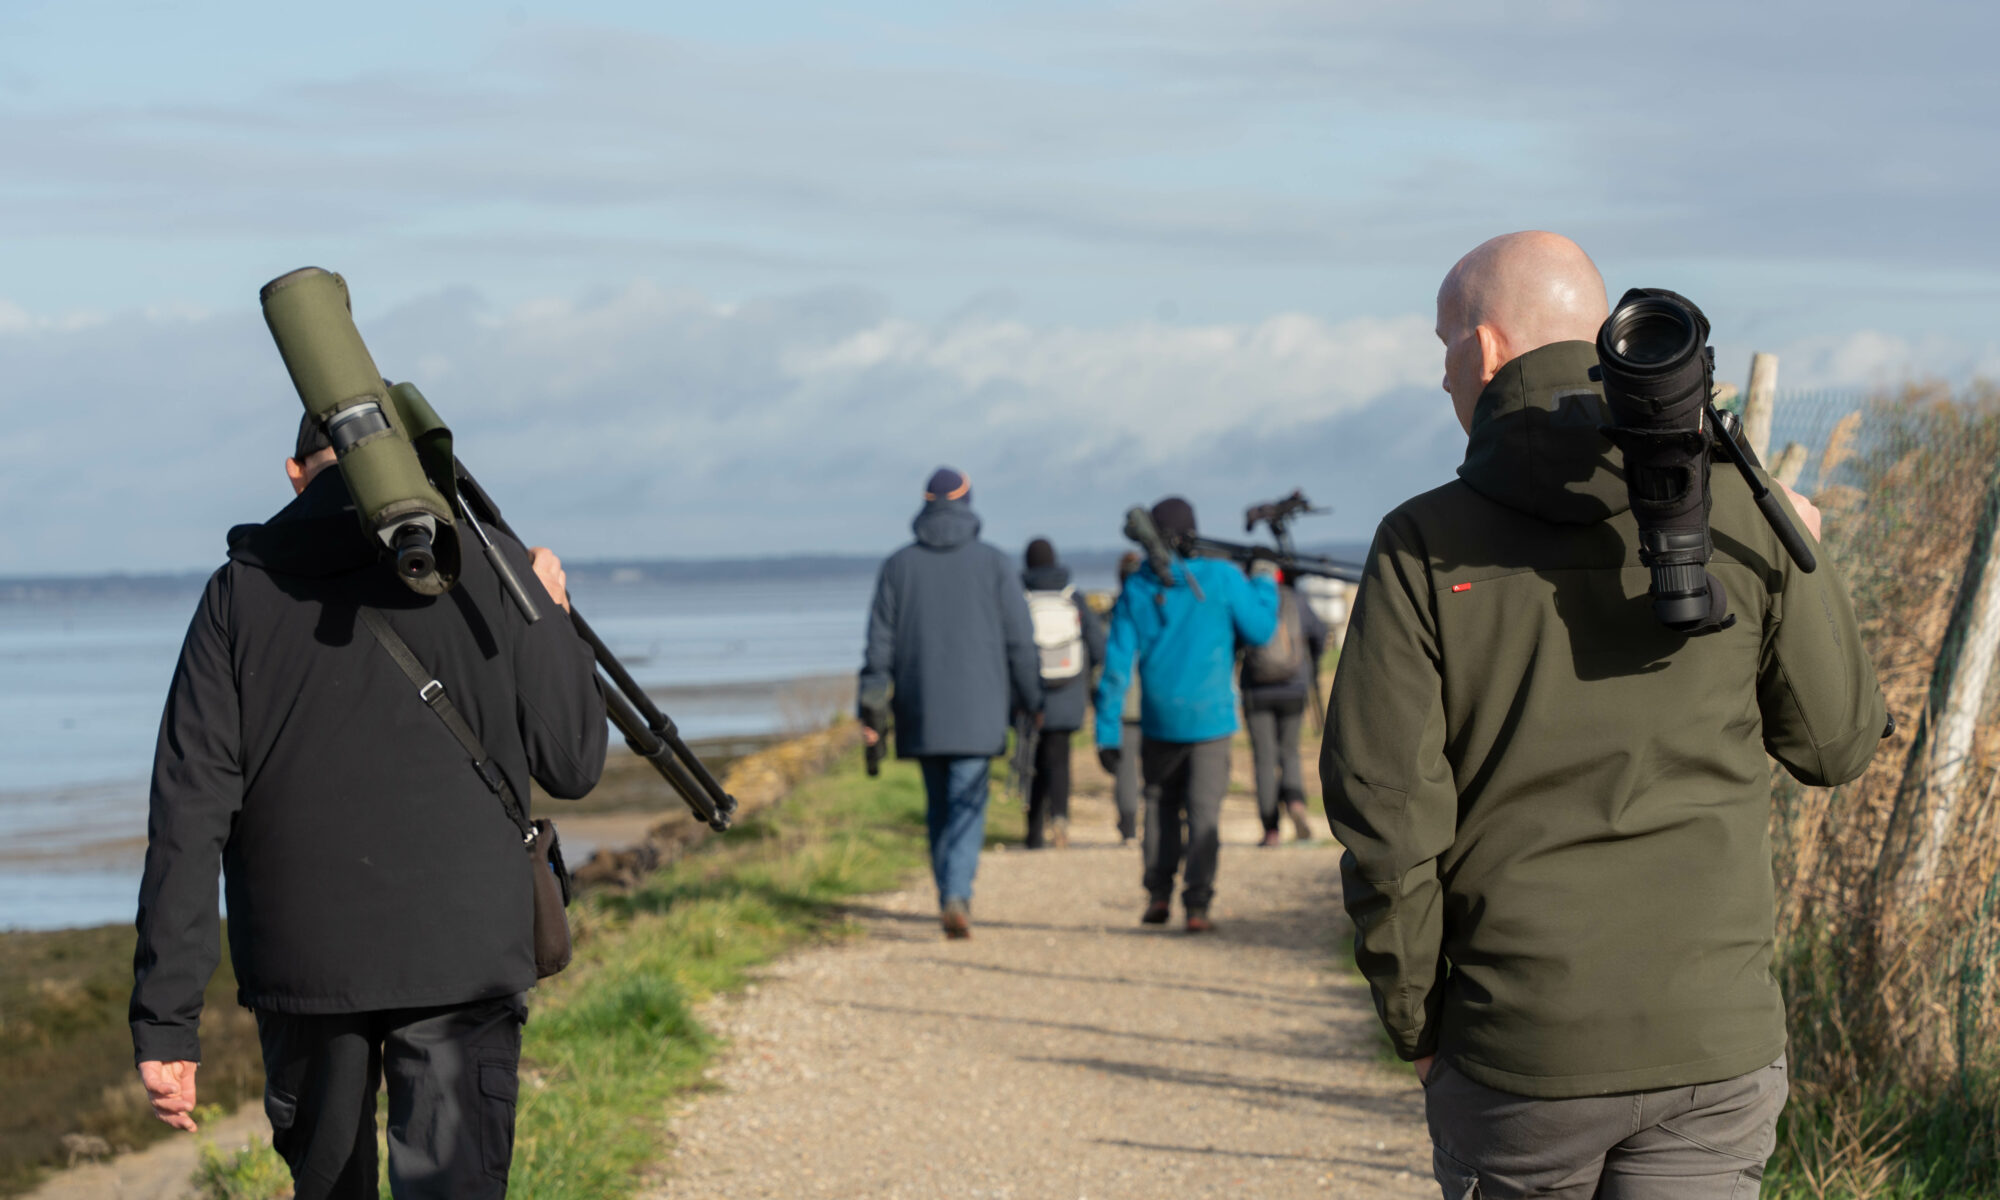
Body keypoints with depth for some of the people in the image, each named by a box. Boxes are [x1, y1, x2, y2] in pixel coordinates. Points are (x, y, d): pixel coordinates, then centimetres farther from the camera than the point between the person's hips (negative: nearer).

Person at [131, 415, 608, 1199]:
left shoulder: (241, 591, 2)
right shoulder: (492, 569, -2)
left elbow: (188, 817, -4)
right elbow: (572, 763, 4)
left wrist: (166, 1023, -4)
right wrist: (553, 622, 21)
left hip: (300, 956, 2)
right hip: (461, 956, -2)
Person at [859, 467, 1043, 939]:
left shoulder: (899, 565, 3)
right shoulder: (993, 563, -2)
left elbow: (880, 642, 2)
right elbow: (1020, 640, -1)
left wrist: (872, 709, 6)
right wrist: (1031, 702, 10)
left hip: (921, 712, 2)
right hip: (977, 712, -2)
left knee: (939, 808, 14)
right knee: (967, 806, -5)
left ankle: (951, 897, 17)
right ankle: (957, 895, -24)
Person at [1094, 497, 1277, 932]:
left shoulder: (1137, 589, 0)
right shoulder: (1221, 578, -8)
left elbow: (1116, 664, -2)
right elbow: (1259, 631, 0)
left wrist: (1107, 732, 0)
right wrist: (1265, 585, 18)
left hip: (1159, 721, 2)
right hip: (1210, 717, -2)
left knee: (1161, 805, 19)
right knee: (1204, 811, 2)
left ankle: (1158, 894, 15)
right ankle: (1197, 905, -5)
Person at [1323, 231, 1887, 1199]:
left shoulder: (1424, 549, -5)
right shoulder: (1741, 515, -1)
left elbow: (1383, 811, -8)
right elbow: (1836, 744, 9)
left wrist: (1418, 1027, 5)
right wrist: (1801, 566, 25)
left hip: (1514, 1051, 0)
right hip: (1715, 1043, 1)